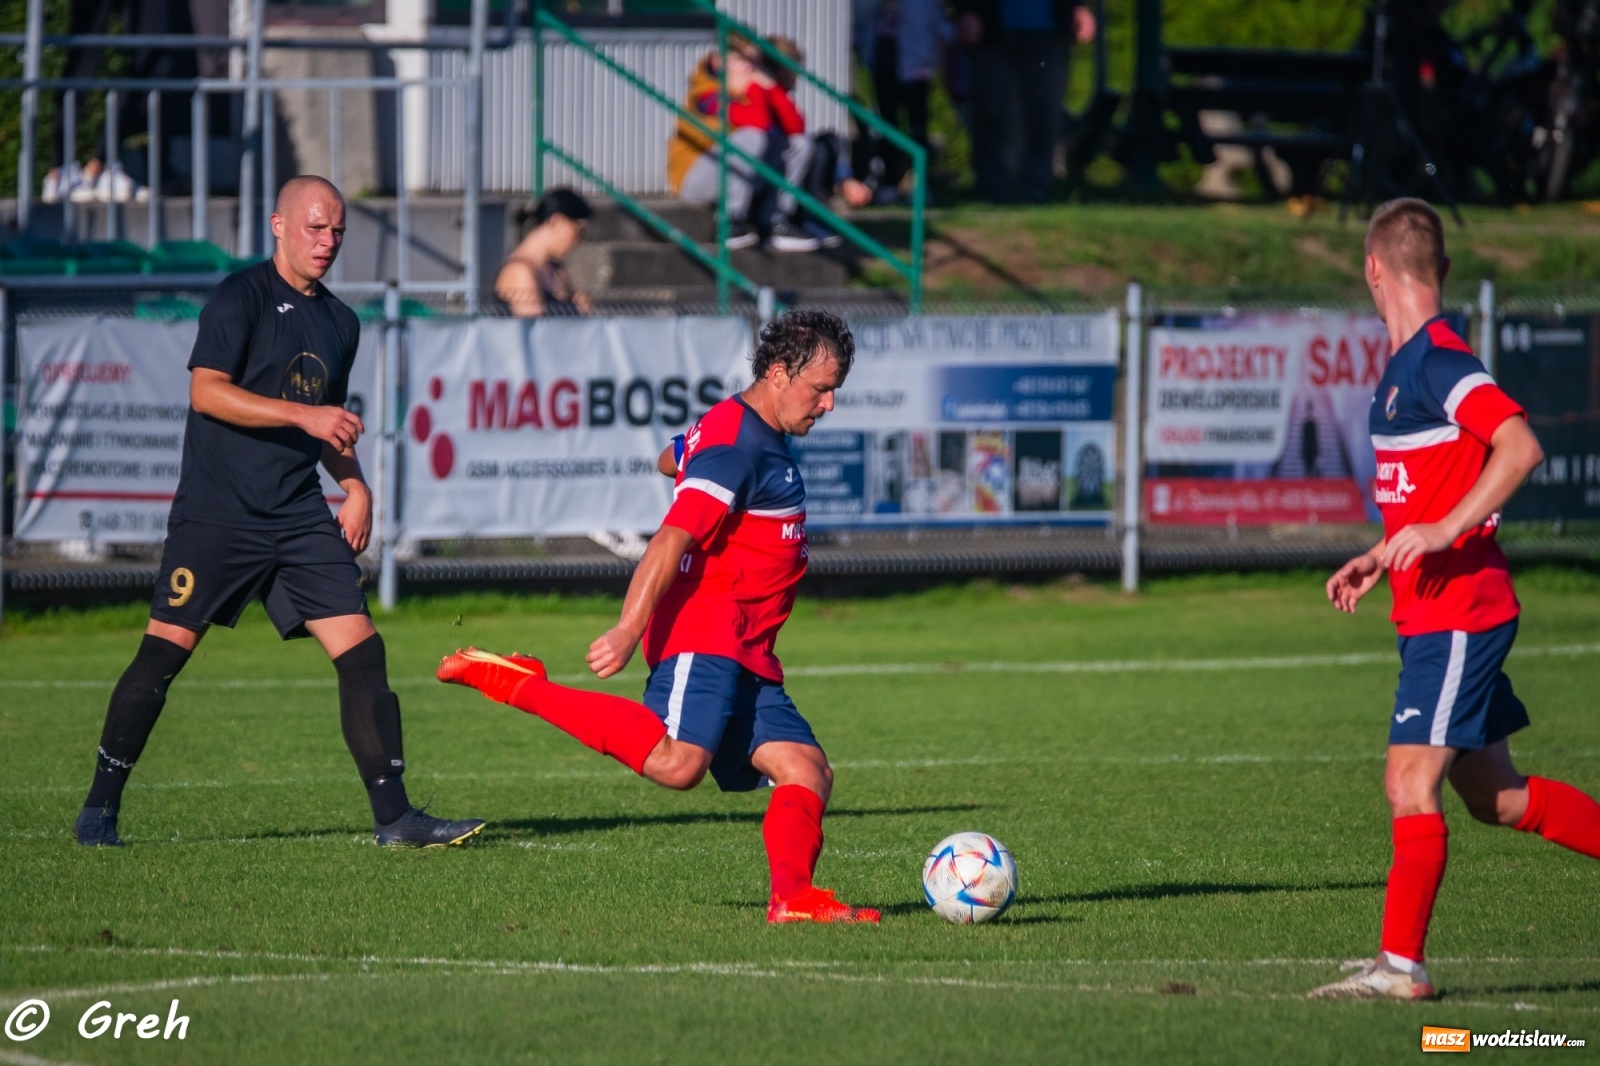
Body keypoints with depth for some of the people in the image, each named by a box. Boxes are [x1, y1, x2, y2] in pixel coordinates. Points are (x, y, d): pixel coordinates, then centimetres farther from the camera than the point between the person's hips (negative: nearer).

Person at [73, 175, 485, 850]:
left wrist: (356, 486, 13)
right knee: (164, 651, -7)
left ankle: (394, 818, -1)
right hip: (217, 511, -6)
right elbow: (206, 390, -16)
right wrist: (305, 416, -21)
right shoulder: (240, 297, -5)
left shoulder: (339, 323, 17)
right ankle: (99, 809, 5)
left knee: (360, 652, -4)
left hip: (300, 516, 6)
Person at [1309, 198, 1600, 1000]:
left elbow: (1519, 448, -27)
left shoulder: (1439, 359, -15)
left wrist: (1443, 531, -30)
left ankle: (1400, 964, -8)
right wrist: (1379, 559, 19)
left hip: (1457, 614, -10)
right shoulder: (1405, 365, 15)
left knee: (1411, 783, -10)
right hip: (1435, 612, 10)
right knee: (1493, 797, 12)